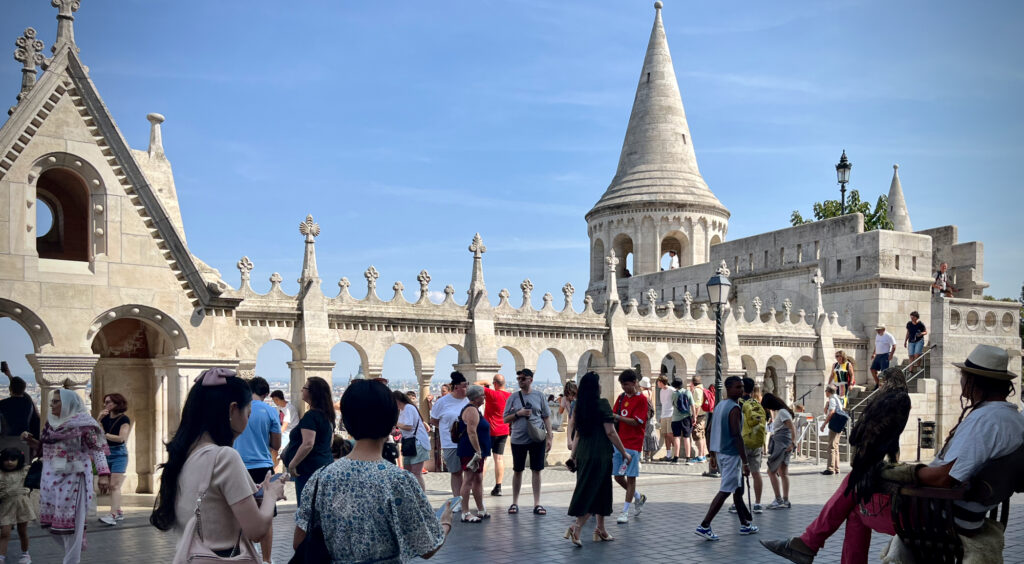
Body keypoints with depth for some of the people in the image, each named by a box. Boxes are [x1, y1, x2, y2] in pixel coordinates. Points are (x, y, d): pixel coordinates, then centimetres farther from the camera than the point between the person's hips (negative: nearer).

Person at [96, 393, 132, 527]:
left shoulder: (123, 419, -8)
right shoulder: (106, 418, 8)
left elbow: (121, 438, -18)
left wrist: (103, 434, -16)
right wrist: (99, 419, -10)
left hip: (119, 454, -7)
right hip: (106, 453, 7)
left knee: (115, 485, -14)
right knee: (111, 486, 12)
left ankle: (112, 516, -21)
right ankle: (119, 512, 23)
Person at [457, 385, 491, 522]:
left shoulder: (473, 409, 19)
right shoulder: (471, 411, -15)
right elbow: (471, 432, -23)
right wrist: (478, 451, -24)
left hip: (475, 452, 11)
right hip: (471, 452, -11)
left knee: (478, 480, 14)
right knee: (468, 481, -8)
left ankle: (481, 511, 21)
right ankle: (465, 513, -7)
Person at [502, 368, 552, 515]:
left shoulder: (539, 395, 2)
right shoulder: (513, 397, 3)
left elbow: (546, 417, 5)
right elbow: (505, 419, 4)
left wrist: (549, 437, 0)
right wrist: (518, 413, -13)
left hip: (537, 439, 0)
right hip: (518, 440, 1)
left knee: (536, 470, 4)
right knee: (517, 471, 8)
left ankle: (537, 504, 11)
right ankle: (515, 502, 19)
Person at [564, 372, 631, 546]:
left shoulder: (579, 406, 7)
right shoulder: (602, 404, -11)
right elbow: (610, 432, -13)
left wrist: (573, 454, 21)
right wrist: (624, 453, -4)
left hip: (583, 453, 7)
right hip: (600, 454, -7)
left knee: (600, 492, 17)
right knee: (592, 491, 0)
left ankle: (601, 530, 22)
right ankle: (576, 527, -9)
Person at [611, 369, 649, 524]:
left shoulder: (641, 399, -9)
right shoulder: (621, 397, 10)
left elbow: (635, 422, -15)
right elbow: (614, 416, 13)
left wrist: (616, 417, -23)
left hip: (633, 444, -6)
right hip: (619, 442, 7)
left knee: (630, 477, -2)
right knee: (618, 476, 9)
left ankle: (625, 511, 5)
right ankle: (639, 497, 32)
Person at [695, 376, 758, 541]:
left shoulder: (719, 406, 11)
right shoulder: (735, 408, -17)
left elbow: (711, 431, 15)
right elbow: (737, 436, -22)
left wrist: (713, 455, 22)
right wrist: (745, 462, -20)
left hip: (720, 452, 10)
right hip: (731, 454, -9)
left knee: (737, 489, 18)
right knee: (725, 492, -6)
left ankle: (745, 524, 28)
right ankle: (704, 526, -9)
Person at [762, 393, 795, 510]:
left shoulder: (782, 412, -13)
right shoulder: (779, 412, 16)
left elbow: (792, 429, -19)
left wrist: (792, 444, -20)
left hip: (782, 445, -10)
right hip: (779, 445, 10)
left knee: (771, 471, -7)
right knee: (783, 473, 10)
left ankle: (779, 500, -5)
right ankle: (785, 501, 12)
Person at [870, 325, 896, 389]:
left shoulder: (888, 336, -9)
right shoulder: (877, 336, 16)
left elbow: (894, 346, -11)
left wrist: (891, 355, -17)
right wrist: (874, 353, 20)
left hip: (885, 355, -8)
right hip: (878, 355, 8)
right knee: (873, 369, 5)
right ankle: (877, 384, 17)